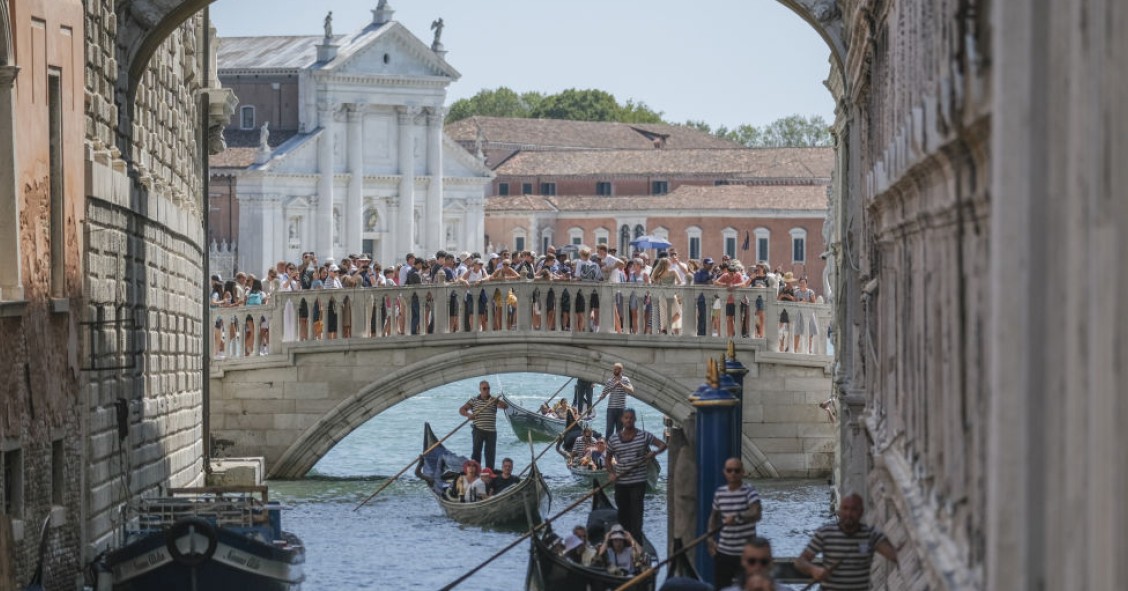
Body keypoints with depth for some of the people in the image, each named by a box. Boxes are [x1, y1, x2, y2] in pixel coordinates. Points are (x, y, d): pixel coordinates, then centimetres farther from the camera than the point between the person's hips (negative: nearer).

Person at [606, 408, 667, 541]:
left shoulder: (643, 436, -2)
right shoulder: (613, 439, 3)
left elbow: (663, 445, -1)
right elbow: (608, 459, 14)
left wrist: (654, 453, -20)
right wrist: (611, 473, -4)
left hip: (638, 482, -3)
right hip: (620, 483, 3)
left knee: (636, 513, -9)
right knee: (623, 513, 10)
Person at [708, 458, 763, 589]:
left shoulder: (749, 492, -11)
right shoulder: (719, 493, 5)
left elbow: (756, 514, -28)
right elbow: (714, 516, 20)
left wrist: (737, 518, -45)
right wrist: (711, 538, 8)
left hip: (746, 553, -5)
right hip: (724, 552, 5)